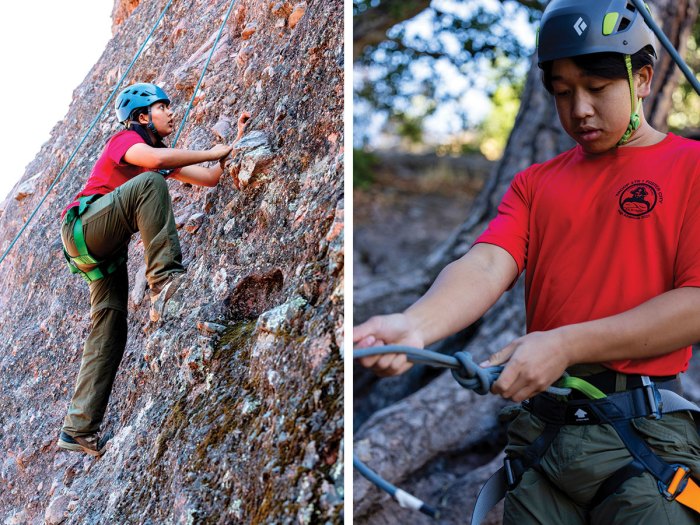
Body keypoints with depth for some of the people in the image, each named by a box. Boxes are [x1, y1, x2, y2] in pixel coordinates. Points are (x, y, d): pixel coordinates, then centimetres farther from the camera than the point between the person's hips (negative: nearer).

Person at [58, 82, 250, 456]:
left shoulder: (162, 155, 22)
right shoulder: (125, 138, -3)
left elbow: (210, 178, 18)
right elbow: (154, 159, -27)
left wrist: (236, 142, 11)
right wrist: (211, 153, -19)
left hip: (107, 250, 9)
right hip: (84, 225, -9)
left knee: (109, 330, 1)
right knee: (149, 183, -27)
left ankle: (79, 430, 2)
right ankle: (163, 279, -38)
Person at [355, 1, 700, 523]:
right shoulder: (535, 182, 13)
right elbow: (486, 265, -5)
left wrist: (565, 345, -19)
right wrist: (414, 325, -25)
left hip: (643, 442, -3)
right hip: (540, 434, 4)